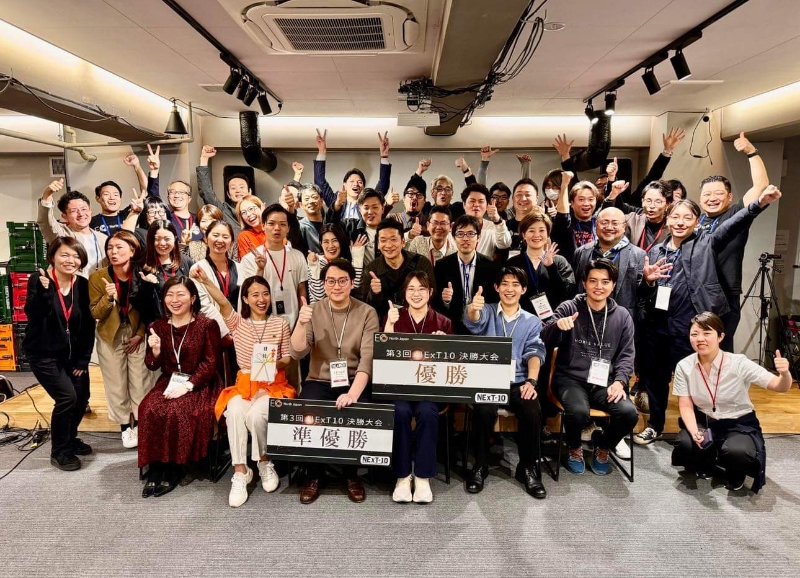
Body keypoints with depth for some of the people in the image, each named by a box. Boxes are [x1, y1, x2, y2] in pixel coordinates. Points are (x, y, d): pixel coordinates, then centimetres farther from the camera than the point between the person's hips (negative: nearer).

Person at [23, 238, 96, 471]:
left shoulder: (83, 285, -3)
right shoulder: (38, 280, -12)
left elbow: (88, 325, 0)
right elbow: (33, 315, -25)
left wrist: (83, 359, -3)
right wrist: (43, 290, -38)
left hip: (72, 353, 4)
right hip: (43, 353, -4)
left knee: (82, 397, 4)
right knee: (66, 397, -13)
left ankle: (70, 438, 32)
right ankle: (59, 451, 7)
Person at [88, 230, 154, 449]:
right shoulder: (97, 277, -9)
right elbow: (95, 314, -8)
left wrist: (140, 334, -6)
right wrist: (109, 297, -26)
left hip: (139, 335, 0)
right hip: (110, 337, 0)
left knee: (141, 382, 2)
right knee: (116, 384, 6)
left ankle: (139, 424, 21)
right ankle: (125, 426, 21)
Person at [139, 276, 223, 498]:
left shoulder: (207, 325, -7)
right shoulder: (158, 327, 6)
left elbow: (210, 362, -9)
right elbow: (153, 366, 7)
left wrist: (188, 385, -19)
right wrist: (155, 351, -15)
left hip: (199, 384, -4)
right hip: (168, 381, 4)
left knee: (178, 412, -29)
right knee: (150, 410, -24)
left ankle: (174, 469, -11)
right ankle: (155, 468, -12)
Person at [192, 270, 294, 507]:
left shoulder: (281, 324, 3)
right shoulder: (237, 323, 3)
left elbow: (288, 357, 6)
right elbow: (223, 303, -16)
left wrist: (278, 363, -18)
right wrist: (205, 281, -33)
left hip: (273, 385, -1)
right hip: (244, 384, 1)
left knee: (255, 415, -30)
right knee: (234, 413, -31)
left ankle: (265, 463, -1)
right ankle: (240, 472, -18)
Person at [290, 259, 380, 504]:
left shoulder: (367, 313, -4)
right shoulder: (313, 311, 2)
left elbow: (368, 359, -13)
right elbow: (297, 353, -7)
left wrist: (353, 393, -28)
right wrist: (301, 324, -25)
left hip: (355, 383, -1)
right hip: (319, 382, 2)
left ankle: (352, 473, 2)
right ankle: (314, 474, 4)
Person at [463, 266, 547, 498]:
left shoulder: (532, 321, 16)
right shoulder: (486, 312, 10)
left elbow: (535, 352, 3)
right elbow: (473, 321, -14)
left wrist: (531, 380, -16)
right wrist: (473, 309, -41)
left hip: (518, 381, 2)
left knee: (532, 411, -28)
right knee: (485, 410, -31)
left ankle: (528, 469, -4)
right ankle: (480, 466, -7)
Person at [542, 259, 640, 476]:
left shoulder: (622, 315, 8)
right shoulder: (569, 308, 0)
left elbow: (626, 355, 9)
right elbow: (547, 342, -8)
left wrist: (619, 381, -9)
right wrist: (557, 326, -31)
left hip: (605, 382, 3)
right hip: (571, 378, -3)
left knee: (629, 413, -23)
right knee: (578, 412, -32)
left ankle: (602, 446, 11)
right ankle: (575, 448, 5)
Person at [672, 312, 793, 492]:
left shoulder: (739, 363, -19)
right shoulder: (684, 366, -12)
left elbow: (779, 387, -19)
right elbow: (685, 406, -10)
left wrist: (785, 374, -43)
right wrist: (694, 432, -28)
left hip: (740, 423, -2)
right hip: (704, 421, 2)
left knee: (737, 452, -34)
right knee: (685, 445, -29)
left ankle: (735, 474, 6)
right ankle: (705, 465, 10)